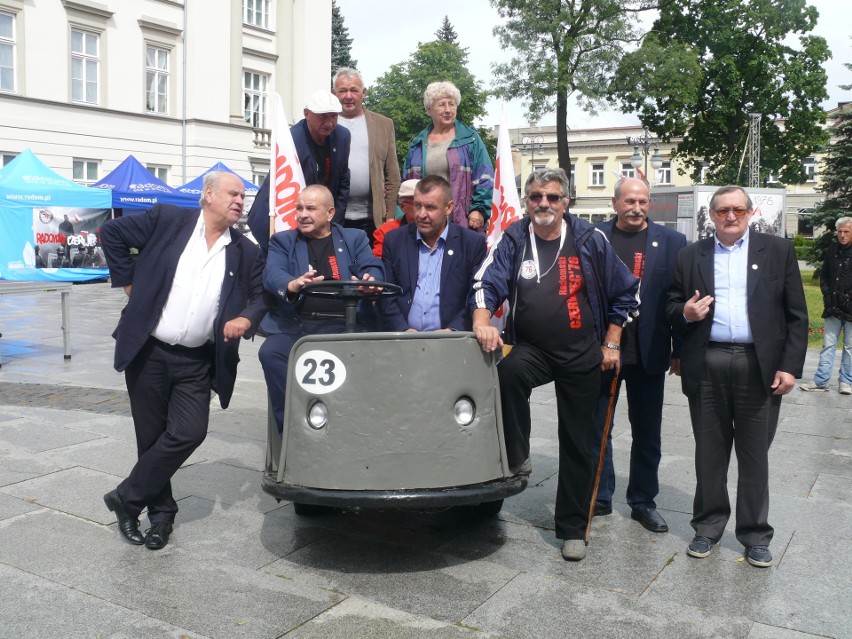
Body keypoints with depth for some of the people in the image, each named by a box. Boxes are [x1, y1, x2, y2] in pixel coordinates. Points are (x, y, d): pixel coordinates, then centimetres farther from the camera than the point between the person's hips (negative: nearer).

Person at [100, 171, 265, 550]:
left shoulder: (245, 253, 6)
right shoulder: (167, 220, -1)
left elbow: (262, 295, 9)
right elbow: (112, 233, 4)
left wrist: (246, 318, -13)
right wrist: (130, 283, 1)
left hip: (197, 362, 2)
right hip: (148, 351, -2)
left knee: (189, 433, -9)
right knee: (151, 435, 7)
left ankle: (127, 498, 12)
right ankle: (161, 512, 25)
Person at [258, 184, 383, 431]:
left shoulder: (354, 238, 19)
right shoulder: (282, 241, 17)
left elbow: (373, 269, 3)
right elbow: (272, 274, -2)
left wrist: (370, 281, -24)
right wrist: (293, 285, -28)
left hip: (344, 325, 0)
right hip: (295, 325, 1)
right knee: (270, 352, -29)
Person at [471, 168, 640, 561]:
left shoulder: (590, 240, 0)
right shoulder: (512, 240, 1)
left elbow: (624, 294, 7)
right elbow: (487, 283, -10)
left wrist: (611, 343, 3)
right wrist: (483, 321, -29)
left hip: (581, 356, 0)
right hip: (531, 349, 0)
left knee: (578, 445, 5)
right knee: (508, 372, -36)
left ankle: (572, 528, 19)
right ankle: (517, 458, -14)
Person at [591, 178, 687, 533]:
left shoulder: (671, 242, 2)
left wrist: (680, 351, -1)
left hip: (648, 354, 1)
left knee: (647, 432, 11)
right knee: (596, 427, 9)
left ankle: (643, 502, 26)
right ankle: (599, 497, 24)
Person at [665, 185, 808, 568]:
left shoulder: (778, 251, 5)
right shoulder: (691, 256, 9)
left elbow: (796, 315, 3)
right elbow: (671, 306, 12)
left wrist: (790, 365, -5)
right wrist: (685, 312, -11)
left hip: (759, 366, -1)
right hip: (707, 365, 1)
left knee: (755, 454, 7)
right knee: (709, 451, 10)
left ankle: (755, 535, 21)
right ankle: (708, 527, 24)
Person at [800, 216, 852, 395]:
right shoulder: (832, 250, 7)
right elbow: (823, 276, 16)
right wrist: (827, 294, 4)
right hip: (833, 307, 4)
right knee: (828, 344, 6)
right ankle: (820, 381, 9)